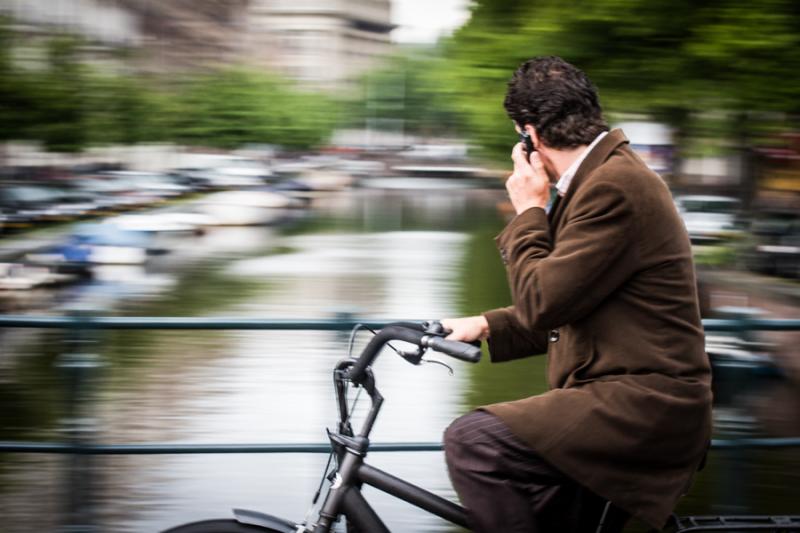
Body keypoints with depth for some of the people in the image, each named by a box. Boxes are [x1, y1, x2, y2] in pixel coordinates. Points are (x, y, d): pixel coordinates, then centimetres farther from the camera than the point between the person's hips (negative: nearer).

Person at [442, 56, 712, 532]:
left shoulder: (614, 186, -17)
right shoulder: (611, 175, 17)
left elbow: (541, 302, -18)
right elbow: (563, 311, 23)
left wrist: (529, 211, -7)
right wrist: (486, 326, 16)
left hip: (644, 406, -11)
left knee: (471, 441, -20)